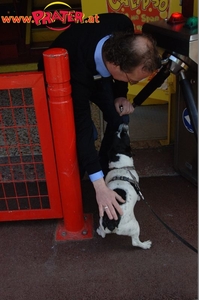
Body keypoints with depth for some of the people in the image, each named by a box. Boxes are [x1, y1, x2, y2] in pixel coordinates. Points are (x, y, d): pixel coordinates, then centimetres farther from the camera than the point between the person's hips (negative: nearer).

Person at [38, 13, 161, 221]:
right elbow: (81, 127, -44)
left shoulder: (124, 28, -33)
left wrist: (120, 94, -16)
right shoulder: (77, 72, -46)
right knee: (76, 130, -20)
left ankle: (109, 171, 17)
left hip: (98, 69, 5)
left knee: (119, 118, -6)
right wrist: (99, 185, -46)